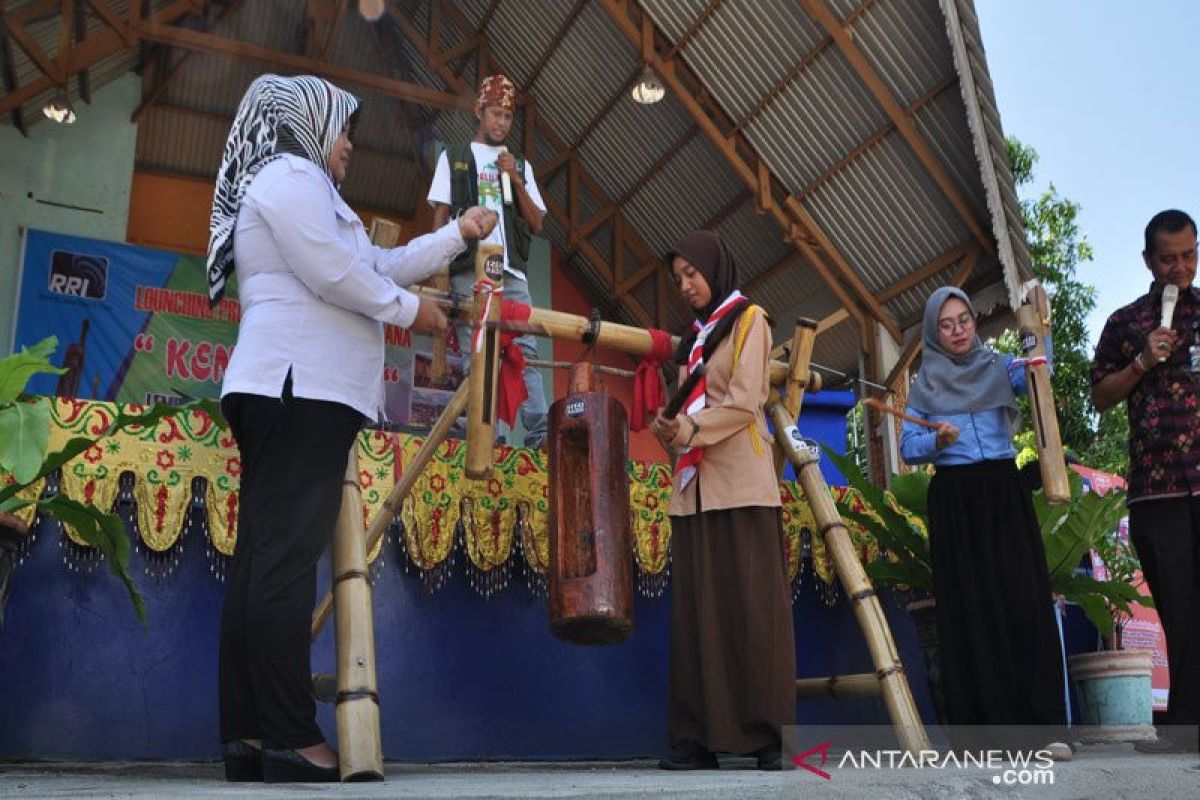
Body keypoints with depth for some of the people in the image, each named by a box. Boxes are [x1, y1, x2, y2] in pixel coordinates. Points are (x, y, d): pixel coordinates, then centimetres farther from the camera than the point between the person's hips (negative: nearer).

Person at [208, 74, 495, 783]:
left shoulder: (295, 185, 32)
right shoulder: (291, 174, 0)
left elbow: (379, 265, 33)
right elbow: (335, 275, -13)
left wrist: (459, 234, 37)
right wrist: (411, 311, 1)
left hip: (286, 391, 10)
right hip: (301, 389, -10)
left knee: (264, 558, 2)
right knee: (288, 558, -15)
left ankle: (248, 736, 2)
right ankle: (291, 739, -16)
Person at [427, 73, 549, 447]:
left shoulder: (521, 164, 19)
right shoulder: (453, 157, 14)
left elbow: (537, 223, 12)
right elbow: (440, 216, 8)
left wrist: (516, 179, 0)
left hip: (512, 272, 2)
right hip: (469, 272, -2)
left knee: (525, 350, -8)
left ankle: (539, 431, -13)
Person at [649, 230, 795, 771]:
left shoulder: (748, 319, 3)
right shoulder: (695, 335, 21)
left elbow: (743, 404, -9)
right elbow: (693, 409, 16)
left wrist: (689, 429, -23)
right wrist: (671, 431, -6)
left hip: (740, 481, -6)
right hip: (694, 483, 6)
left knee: (750, 604, -7)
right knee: (698, 609, 1)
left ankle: (767, 733, -3)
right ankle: (700, 736, 2)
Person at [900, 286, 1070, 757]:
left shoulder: (998, 366, 13)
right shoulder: (925, 384, 11)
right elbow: (908, 449, 5)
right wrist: (937, 440, -14)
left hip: (1004, 494, 0)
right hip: (954, 501, 0)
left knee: (1024, 601, -9)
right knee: (969, 610, -3)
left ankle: (1043, 725, -9)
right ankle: (982, 729, 0)